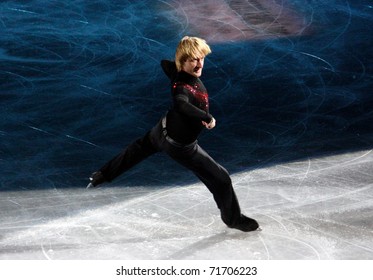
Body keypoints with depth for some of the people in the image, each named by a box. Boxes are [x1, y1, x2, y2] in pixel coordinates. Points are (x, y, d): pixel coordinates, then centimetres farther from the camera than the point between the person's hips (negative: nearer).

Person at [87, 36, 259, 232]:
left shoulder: (177, 72, -14)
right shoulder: (183, 87, -38)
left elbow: (165, 63, 9)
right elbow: (181, 104, -61)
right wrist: (207, 117, -54)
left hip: (163, 130, 9)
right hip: (180, 146, -9)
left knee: (140, 148, 38)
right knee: (220, 179, 3)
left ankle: (103, 174, 54)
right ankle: (233, 218, 24)